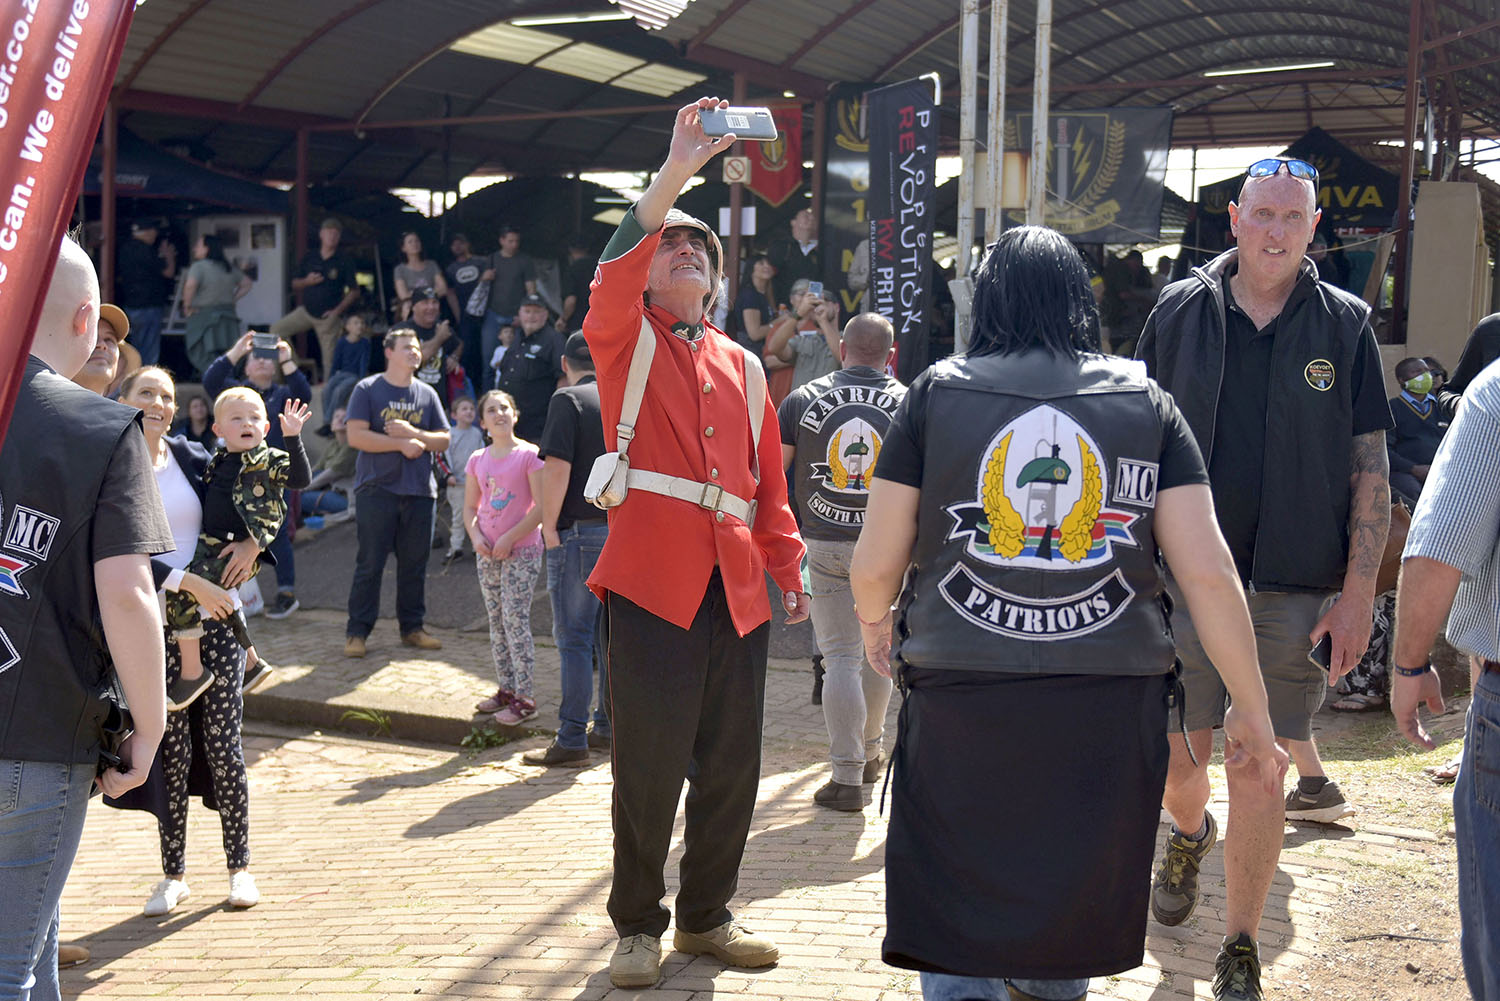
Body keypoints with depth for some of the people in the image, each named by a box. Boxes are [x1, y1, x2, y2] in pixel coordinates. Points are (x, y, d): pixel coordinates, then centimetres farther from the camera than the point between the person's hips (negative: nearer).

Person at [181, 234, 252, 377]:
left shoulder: (199, 266, -9)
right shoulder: (229, 268, 13)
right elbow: (247, 284, 22)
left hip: (204, 316, -7)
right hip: (228, 314, 7)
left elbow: (190, 285, -26)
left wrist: (187, 306, -13)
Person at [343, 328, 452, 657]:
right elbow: (356, 436, -9)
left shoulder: (427, 394, 13)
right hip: (377, 489, -4)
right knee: (370, 563, -3)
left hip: (419, 490, 4)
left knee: (415, 562, 7)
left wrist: (412, 433, -8)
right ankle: (357, 631, 3)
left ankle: (412, 627, 18)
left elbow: (443, 440, 10)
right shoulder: (367, 389, 1)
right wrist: (401, 444, -12)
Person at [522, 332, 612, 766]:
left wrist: (549, 526, -9)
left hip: (580, 533, -6)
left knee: (573, 638, -3)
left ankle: (572, 739, -3)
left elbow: (557, 468, -16)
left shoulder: (568, 400, -8)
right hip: (624, 531, 6)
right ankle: (607, 727, 21)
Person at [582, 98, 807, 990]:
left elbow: (769, 475, 19)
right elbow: (615, 277, -17)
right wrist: (677, 171, -24)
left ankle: (707, 915, 25)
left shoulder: (742, 364, 19)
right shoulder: (625, 340, 6)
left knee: (732, 763, 9)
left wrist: (788, 564, 11)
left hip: (738, 588, 5)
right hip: (654, 580, -5)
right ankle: (638, 925, 14)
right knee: (650, 763, -2)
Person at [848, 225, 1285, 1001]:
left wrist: (874, 624, 25)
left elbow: (874, 564, 3)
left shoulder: (938, 391, 3)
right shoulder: (1143, 400, 5)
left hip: (960, 699, -1)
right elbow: (1208, 571, -1)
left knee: (957, 927, 10)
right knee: (1072, 914, 21)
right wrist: (1251, 708, 7)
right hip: (1111, 704, 2)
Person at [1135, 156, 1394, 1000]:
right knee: (1175, 755, 8)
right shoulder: (1181, 313, 4)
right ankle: (1190, 835, 45)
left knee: (1257, 768, 2)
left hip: (1291, 585, -1)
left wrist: (1358, 592, -4)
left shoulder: (1346, 326, 2)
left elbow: (1370, 469, 2)